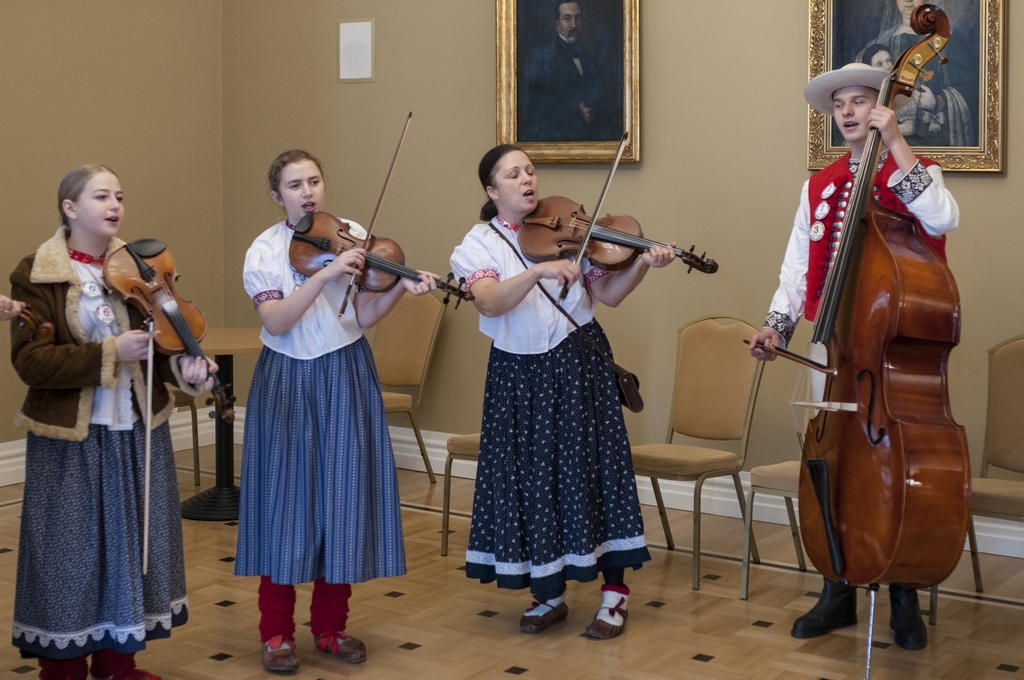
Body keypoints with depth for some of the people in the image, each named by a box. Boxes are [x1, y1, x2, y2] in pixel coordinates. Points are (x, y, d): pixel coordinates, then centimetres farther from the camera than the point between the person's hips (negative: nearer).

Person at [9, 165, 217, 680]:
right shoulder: (35, 275, -7)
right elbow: (30, 361, -16)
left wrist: (184, 367, -18)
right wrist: (110, 354, -24)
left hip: (138, 433, 5)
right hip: (70, 440, -4)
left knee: (132, 543, 13)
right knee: (70, 551, 5)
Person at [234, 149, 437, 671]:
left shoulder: (353, 237, 2)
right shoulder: (264, 251, -2)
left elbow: (364, 317, -3)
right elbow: (276, 322, -17)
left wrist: (402, 287, -20)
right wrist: (326, 273, -25)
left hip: (346, 379, 2)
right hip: (287, 381, -2)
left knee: (343, 497, 3)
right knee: (286, 498, 0)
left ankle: (331, 627, 17)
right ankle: (277, 632, 12)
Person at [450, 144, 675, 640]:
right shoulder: (480, 243, -1)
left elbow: (608, 294, -3)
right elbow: (489, 303, -20)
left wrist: (642, 264, -20)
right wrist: (539, 271, -34)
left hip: (577, 364, 0)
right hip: (518, 373, 0)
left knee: (591, 468, 0)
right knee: (531, 478, 5)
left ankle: (615, 592, 13)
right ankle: (549, 595, 21)